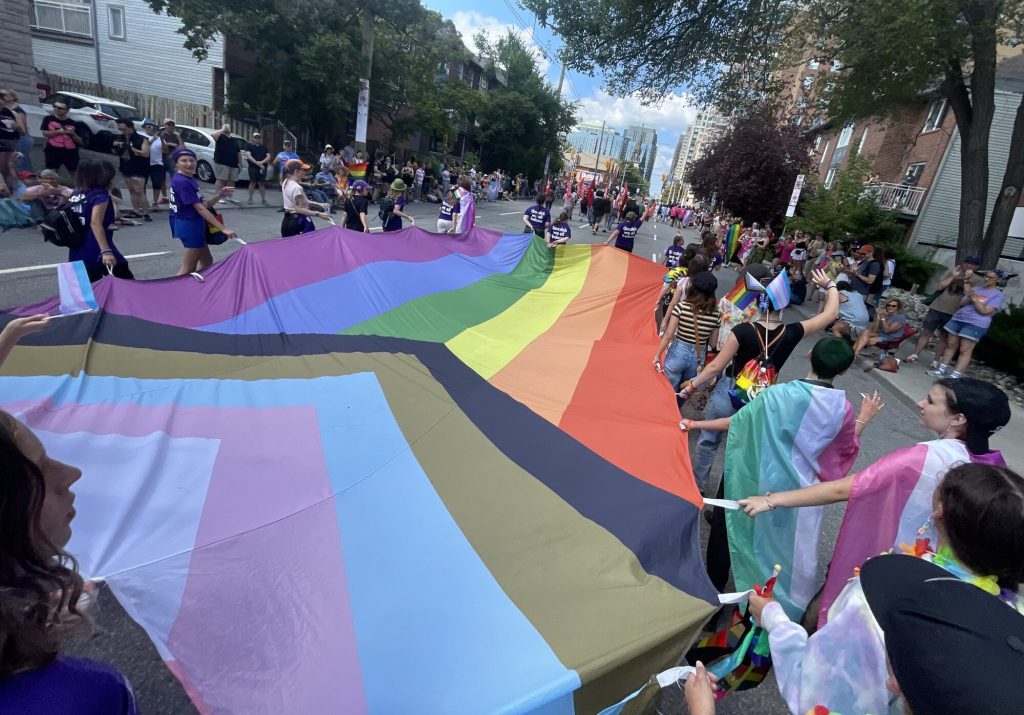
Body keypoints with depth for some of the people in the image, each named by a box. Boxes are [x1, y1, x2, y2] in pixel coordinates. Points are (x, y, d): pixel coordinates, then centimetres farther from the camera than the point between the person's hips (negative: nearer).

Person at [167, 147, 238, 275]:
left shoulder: (190, 179, 10)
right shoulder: (181, 182, -20)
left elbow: (204, 205, 7)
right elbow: (200, 209, -24)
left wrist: (219, 194, -6)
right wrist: (223, 228, -26)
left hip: (193, 225, 10)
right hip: (189, 225, -10)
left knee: (207, 261, 21)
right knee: (188, 269, -2)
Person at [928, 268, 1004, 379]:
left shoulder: (997, 295, -1)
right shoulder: (976, 289, 15)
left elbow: (984, 311, -11)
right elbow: (962, 304, 10)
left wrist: (975, 298, -15)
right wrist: (969, 297, -9)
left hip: (975, 324, -6)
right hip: (958, 318, 6)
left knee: (965, 351, -8)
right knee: (951, 345, 8)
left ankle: (954, 376, -12)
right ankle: (941, 370, 15)